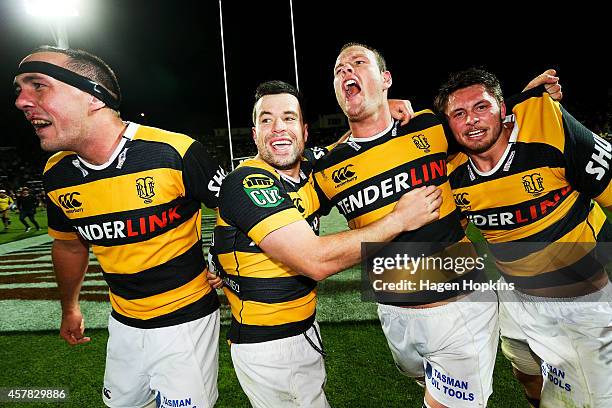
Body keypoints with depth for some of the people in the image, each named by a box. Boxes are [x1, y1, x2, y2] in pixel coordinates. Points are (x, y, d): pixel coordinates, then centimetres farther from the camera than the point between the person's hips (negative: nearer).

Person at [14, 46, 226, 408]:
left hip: (186, 321, -5)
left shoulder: (176, 152, -25)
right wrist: (70, 308, 24)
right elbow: (69, 245, 14)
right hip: (124, 325, 6)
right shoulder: (57, 175, -4)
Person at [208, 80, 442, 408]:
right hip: (265, 347, -6)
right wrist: (401, 218, -22)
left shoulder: (307, 166, -3)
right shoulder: (248, 183, -24)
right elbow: (316, 262, -30)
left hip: (306, 330, 7)